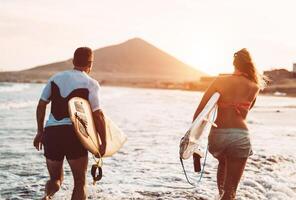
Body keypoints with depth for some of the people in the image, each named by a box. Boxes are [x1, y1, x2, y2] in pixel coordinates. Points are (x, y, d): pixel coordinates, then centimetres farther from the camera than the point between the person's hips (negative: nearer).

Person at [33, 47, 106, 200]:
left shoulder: (56, 78, 13)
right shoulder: (91, 84, -1)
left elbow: (41, 105, 12)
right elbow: (98, 115, -7)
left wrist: (40, 131, 21)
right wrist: (104, 143, -1)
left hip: (51, 133, 4)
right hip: (74, 134, -4)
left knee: (56, 178, 20)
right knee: (80, 181, 10)